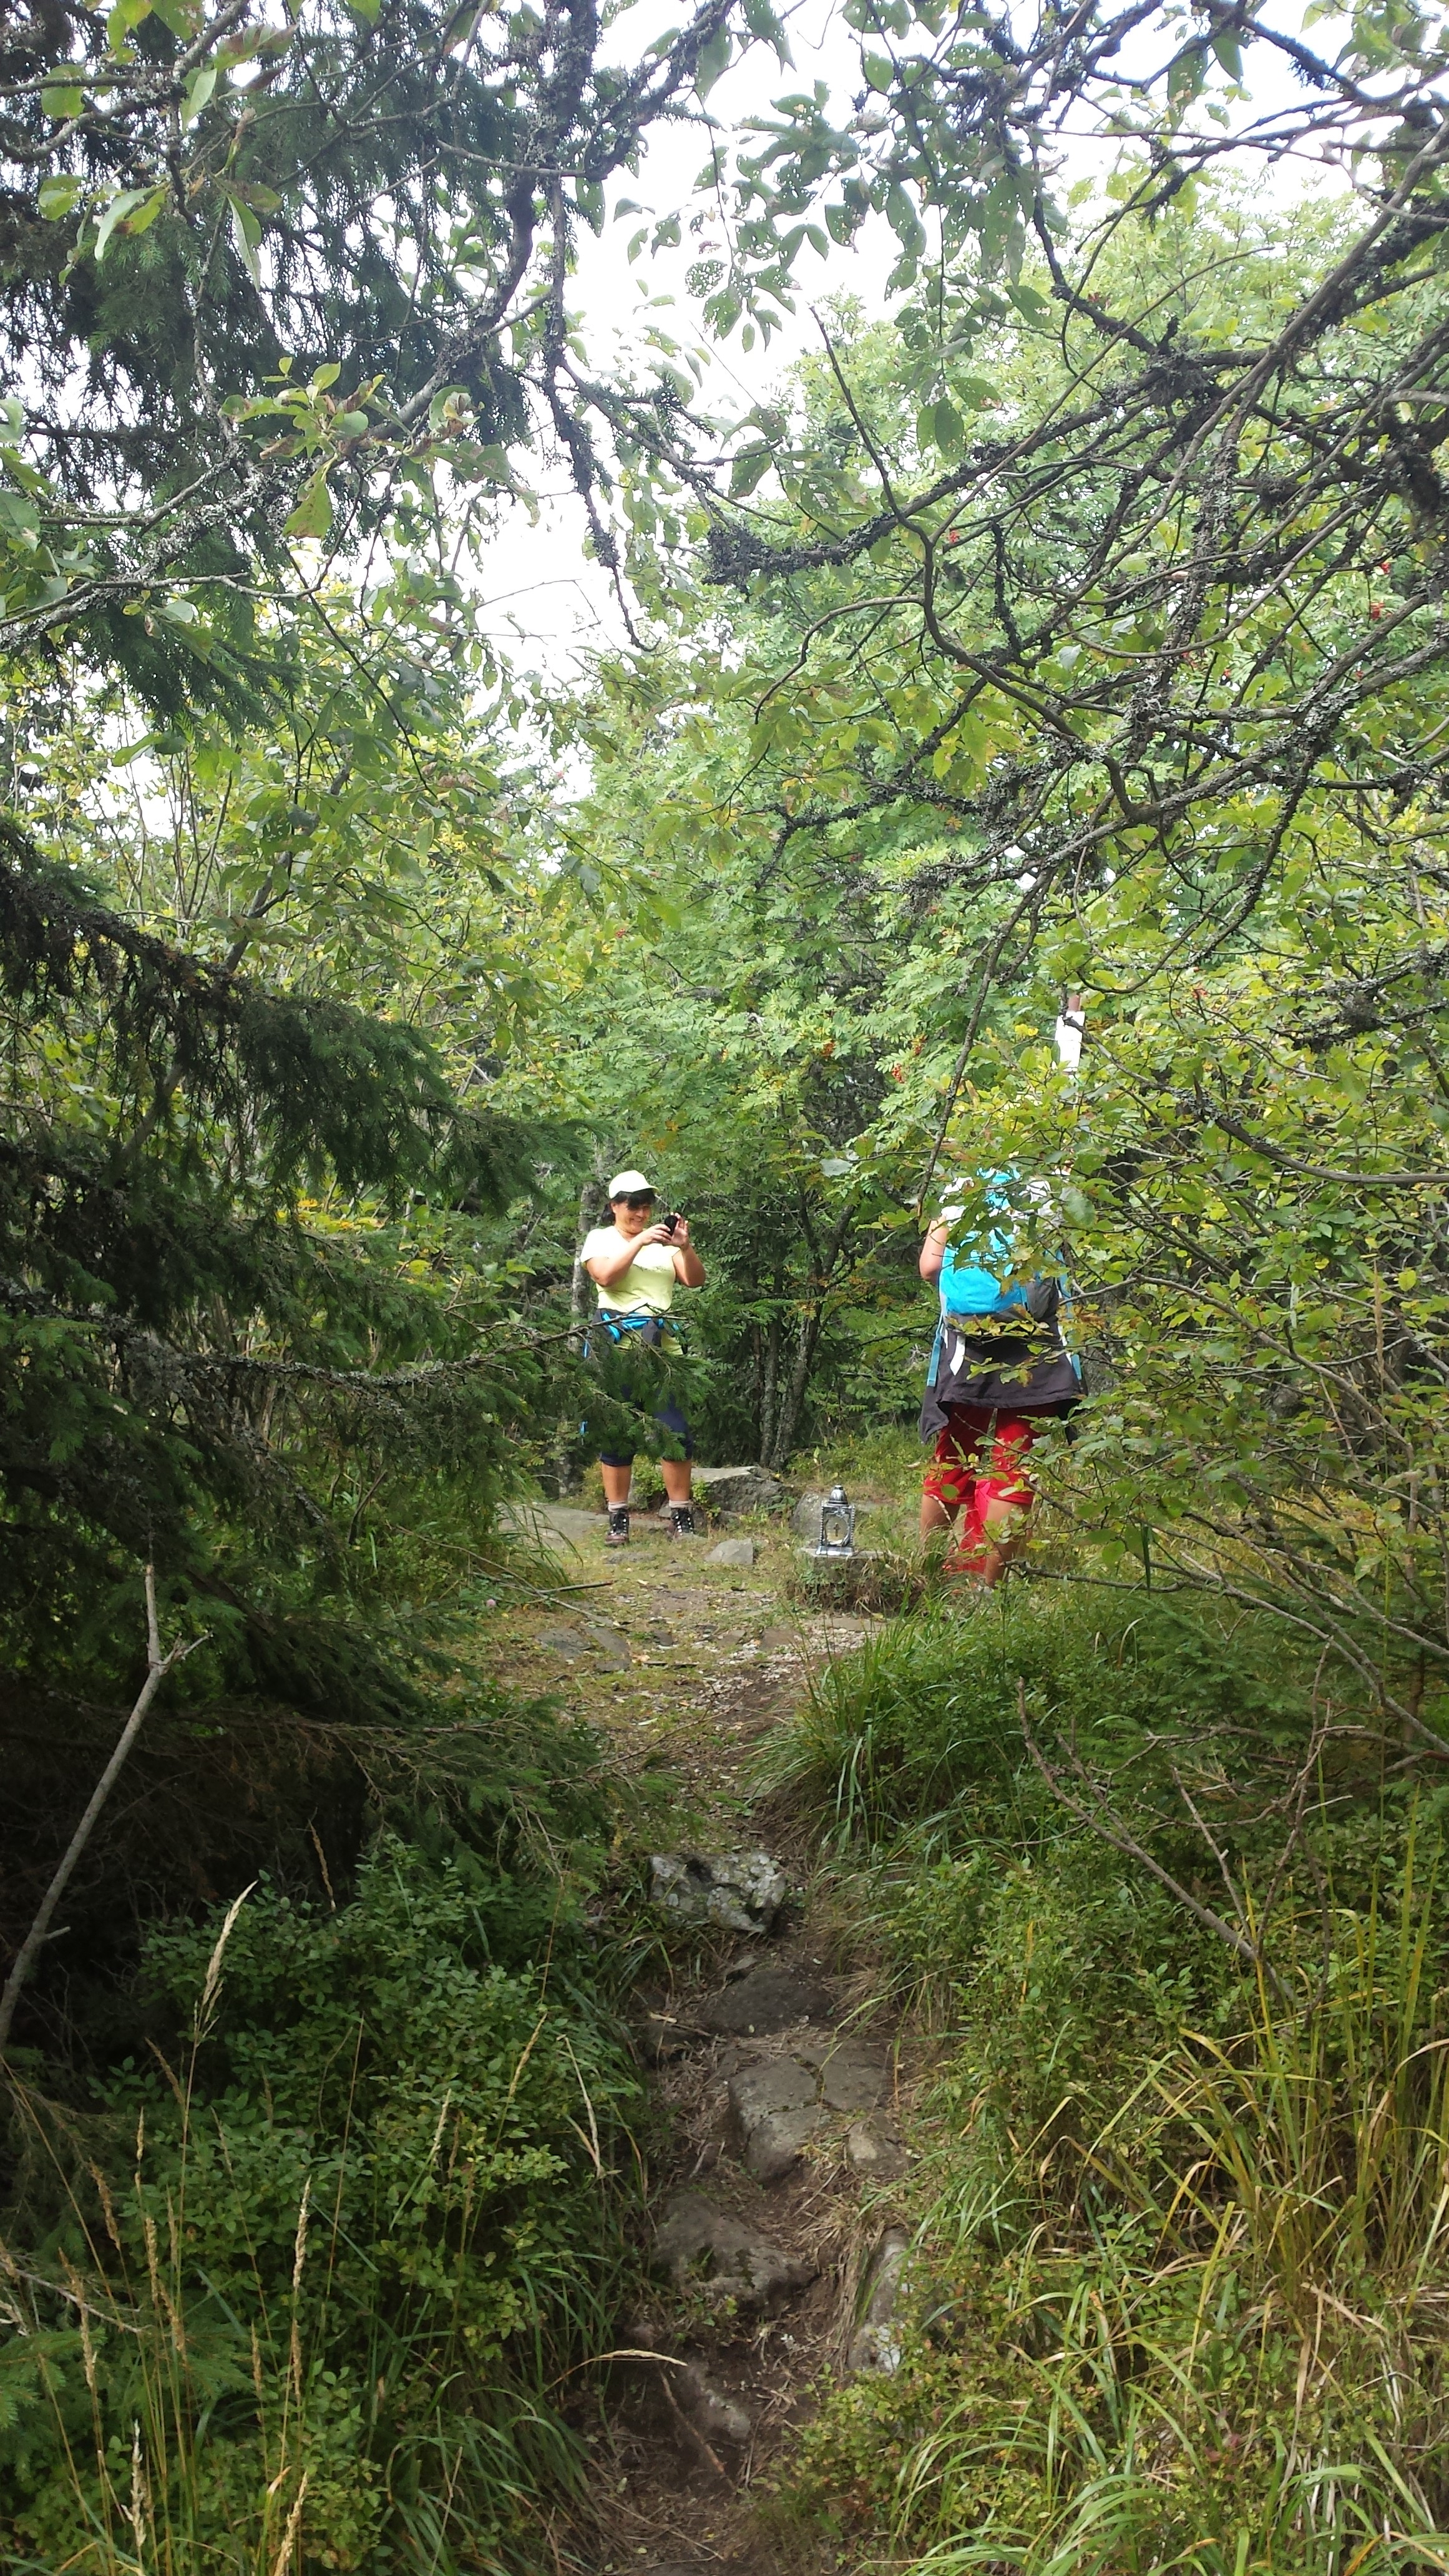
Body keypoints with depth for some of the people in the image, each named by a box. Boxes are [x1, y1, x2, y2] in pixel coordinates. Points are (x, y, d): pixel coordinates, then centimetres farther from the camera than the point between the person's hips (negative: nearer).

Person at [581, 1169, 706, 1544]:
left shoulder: (663, 1241, 15)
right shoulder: (600, 1238, 9)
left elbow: (695, 1280, 4)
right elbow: (605, 1276, -11)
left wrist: (684, 1246, -13)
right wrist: (640, 1241, -15)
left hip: (663, 1345, 2)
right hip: (617, 1343, -2)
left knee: (676, 1430, -4)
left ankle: (681, 1517, 2)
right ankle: (618, 1520, 6)